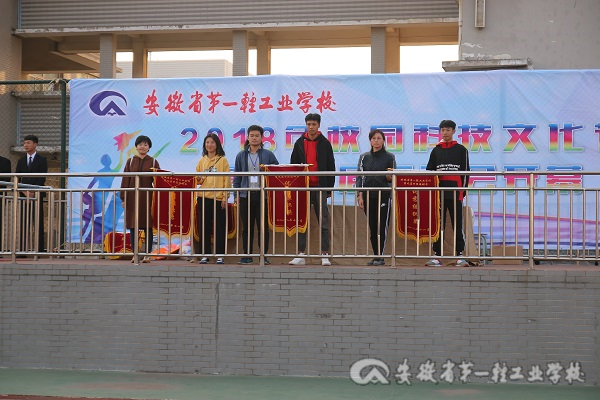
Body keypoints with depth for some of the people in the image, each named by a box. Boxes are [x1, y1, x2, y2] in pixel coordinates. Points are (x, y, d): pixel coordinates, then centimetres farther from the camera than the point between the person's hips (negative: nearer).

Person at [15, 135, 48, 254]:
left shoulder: (42, 160, 5)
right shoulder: (21, 161, 15)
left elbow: (42, 178, -4)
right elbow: (17, 180, 10)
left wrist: (33, 193, -13)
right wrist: (24, 192, -7)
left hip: (37, 195, -3)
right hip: (24, 196, 3)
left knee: (39, 224, -5)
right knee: (23, 223, -2)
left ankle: (40, 249, -6)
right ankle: (22, 250, -4)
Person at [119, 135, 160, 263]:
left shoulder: (153, 162, 6)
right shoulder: (130, 161, 9)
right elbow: (125, 180, 6)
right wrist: (123, 198, -1)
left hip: (147, 197, -1)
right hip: (133, 197, 1)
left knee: (148, 227, -1)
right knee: (133, 227, 2)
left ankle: (147, 255, 4)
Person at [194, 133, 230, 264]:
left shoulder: (223, 160, 3)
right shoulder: (202, 161, 14)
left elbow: (227, 180, -1)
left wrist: (225, 197, -8)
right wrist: (198, 180, -4)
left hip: (218, 198, -3)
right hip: (203, 198, 3)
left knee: (220, 228, -2)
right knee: (203, 227, 3)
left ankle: (220, 255, 3)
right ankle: (204, 255, 8)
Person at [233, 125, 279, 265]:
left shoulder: (268, 155, 5)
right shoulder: (241, 156, 10)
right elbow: (237, 177, 11)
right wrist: (237, 195, 4)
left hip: (262, 195, -1)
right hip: (246, 195, 2)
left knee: (263, 226, 0)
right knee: (247, 227, 5)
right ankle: (247, 255, 11)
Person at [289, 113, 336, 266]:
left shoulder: (325, 143, 4)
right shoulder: (299, 143, 8)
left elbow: (331, 167, 4)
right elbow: (293, 166, 11)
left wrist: (329, 188, -1)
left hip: (320, 187, -2)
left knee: (323, 221, -1)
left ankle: (325, 255, 2)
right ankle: (301, 255, 6)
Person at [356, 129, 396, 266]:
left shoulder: (389, 157, 3)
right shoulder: (364, 157, 10)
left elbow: (393, 179, 6)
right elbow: (360, 177, 9)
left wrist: (389, 177, -18)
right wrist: (359, 195, 0)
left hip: (384, 195, -3)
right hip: (368, 195, 3)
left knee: (381, 226, -7)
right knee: (372, 227, 5)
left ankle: (380, 256, -6)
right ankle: (375, 256, 11)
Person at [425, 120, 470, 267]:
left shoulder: (461, 150, 7)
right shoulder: (436, 150, 14)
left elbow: (465, 172, 5)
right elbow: (429, 172, 14)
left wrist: (463, 190, -3)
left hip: (455, 193, -2)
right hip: (439, 193, 2)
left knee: (457, 225, -1)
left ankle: (460, 256, 1)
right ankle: (437, 256, 4)